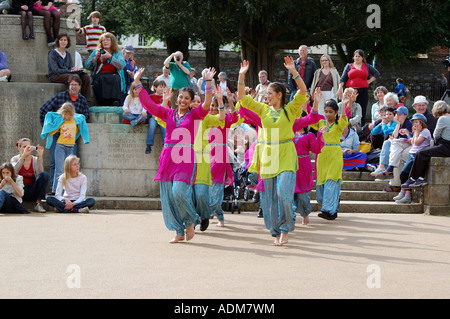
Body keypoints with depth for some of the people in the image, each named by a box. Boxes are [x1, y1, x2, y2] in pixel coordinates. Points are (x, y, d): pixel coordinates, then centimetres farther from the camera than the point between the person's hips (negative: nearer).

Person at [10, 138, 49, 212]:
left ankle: (38, 204, -19)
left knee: (44, 174, -22)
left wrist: (40, 157, -21)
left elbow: (40, 174, -15)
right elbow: (14, 171, -22)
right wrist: (23, 156, -29)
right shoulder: (15, 159, 2)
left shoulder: (35, 160, 5)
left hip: (32, 192, 2)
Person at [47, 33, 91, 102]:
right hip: (55, 76, -6)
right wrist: (70, 71, -17)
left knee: (86, 77, -19)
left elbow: (71, 67, 14)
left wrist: (74, 69, -12)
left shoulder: (67, 54, 17)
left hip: (66, 73, 6)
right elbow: (55, 70, -14)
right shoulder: (52, 53, -3)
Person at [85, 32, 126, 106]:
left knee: (115, 78, -36)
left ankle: (116, 101, -45)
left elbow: (122, 65, -4)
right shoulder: (96, 52, 22)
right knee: (101, 79, -35)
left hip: (113, 75, -1)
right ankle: (104, 102, -40)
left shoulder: (118, 53, 17)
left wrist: (110, 57, -14)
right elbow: (87, 66, 12)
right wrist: (95, 57, -3)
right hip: (99, 75, 1)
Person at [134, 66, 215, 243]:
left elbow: (206, 105, -12)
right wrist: (137, 82, 6)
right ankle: (179, 232, 9)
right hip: (168, 156, 4)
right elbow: (148, 103, 11)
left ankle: (190, 222, 8)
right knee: (168, 195, 0)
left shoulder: (194, 114, 5)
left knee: (179, 192, -18)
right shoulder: (168, 113, 13)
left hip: (186, 158, -4)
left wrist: (208, 83, -23)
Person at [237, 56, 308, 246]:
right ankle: (277, 233, 16)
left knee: (284, 192, -17)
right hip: (268, 155, 4)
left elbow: (303, 91, -13)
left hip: (286, 156, -4)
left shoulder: (290, 109, 0)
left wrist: (293, 71, -21)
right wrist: (242, 76, -1)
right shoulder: (263, 110, 9)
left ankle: (285, 230, -1)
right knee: (270, 197, 5)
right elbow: (242, 98, 8)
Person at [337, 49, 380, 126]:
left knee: (362, 111, -2)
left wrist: (369, 81, 8)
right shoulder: (349, 66, 12)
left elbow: (376, 73, 22)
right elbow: (343, 79, 8)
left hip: (363, 91, 1)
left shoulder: (367, 66, 13)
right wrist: (340, 89, -5)